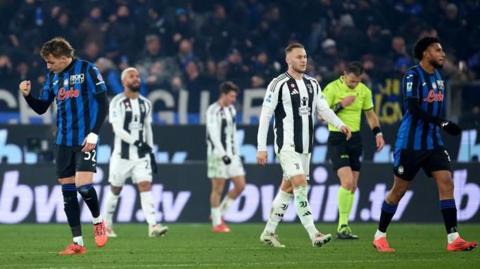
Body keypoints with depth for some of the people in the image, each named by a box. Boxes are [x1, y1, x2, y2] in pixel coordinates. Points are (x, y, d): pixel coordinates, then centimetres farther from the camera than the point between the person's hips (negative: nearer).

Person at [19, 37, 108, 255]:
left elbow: (102, 104, -6)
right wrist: (28, 95, -6)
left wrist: (94, 133, -13)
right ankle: (77, 243, 10)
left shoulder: (87, 70, -6)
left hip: (84, 141, -6)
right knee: (67, 190, 4)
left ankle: (98, 221, 13)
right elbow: (41, 108, 14)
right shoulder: (53, 76, 11)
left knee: (83, 185, -17)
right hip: (63, 142, 6)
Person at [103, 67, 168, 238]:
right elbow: (117, 129, -17)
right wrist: (136, 142, -24)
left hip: (141, 154, 4)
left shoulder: (145, 104, 11)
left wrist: (151, 152, 13)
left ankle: (153, 226, -21)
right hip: (122, 154, -4)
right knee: (115, 190, 9)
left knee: (146, 187, -10)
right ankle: (107, 225, 26)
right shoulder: (118, 102, -9)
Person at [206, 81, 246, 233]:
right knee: (218, 188, -3)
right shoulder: (213, 111, -11)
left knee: (240, 186, 3)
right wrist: (223, 154, -23)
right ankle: (217, 223, 3)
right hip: (218, 154, -8)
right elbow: (213, 135, -18)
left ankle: (220, 213, 15)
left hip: (231, 154, 8)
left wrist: (236, 152, 16)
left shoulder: (231, 110, 14)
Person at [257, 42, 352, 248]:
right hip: (287, 145, -7)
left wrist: (340, 124, -9)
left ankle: (268, 233, 22)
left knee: (288, 189, 11)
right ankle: (314, 235, -21)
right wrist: (261, 147, -11)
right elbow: (265, 116, -8)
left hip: (305, 146, 7)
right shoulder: (279, 84, -9)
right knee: (300, 184, -17)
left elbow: (323, 108, 11)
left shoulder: (312, 84, 12)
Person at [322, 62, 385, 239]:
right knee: (347, 181, -20)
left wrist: (378, 133, 4)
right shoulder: (332, 88, -11)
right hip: (337, 139, -6)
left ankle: (343, 227, 16)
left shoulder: (364, 91, 5)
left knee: (353, 186, 7)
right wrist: (341, 105, -23)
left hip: (355, 138, 6)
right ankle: (342, 226, -10)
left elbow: (370, 113, 17)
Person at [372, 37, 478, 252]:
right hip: (410, 143, -6)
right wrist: (442, 123, -28)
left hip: (433, 142, 6)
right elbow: (413, 109, -24)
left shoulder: (438, 76, 11)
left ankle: (453, 239, -11)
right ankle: (379, 236, 18)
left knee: (446, 183, -8)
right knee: (399, 190, 3)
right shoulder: (412, 75, -13)